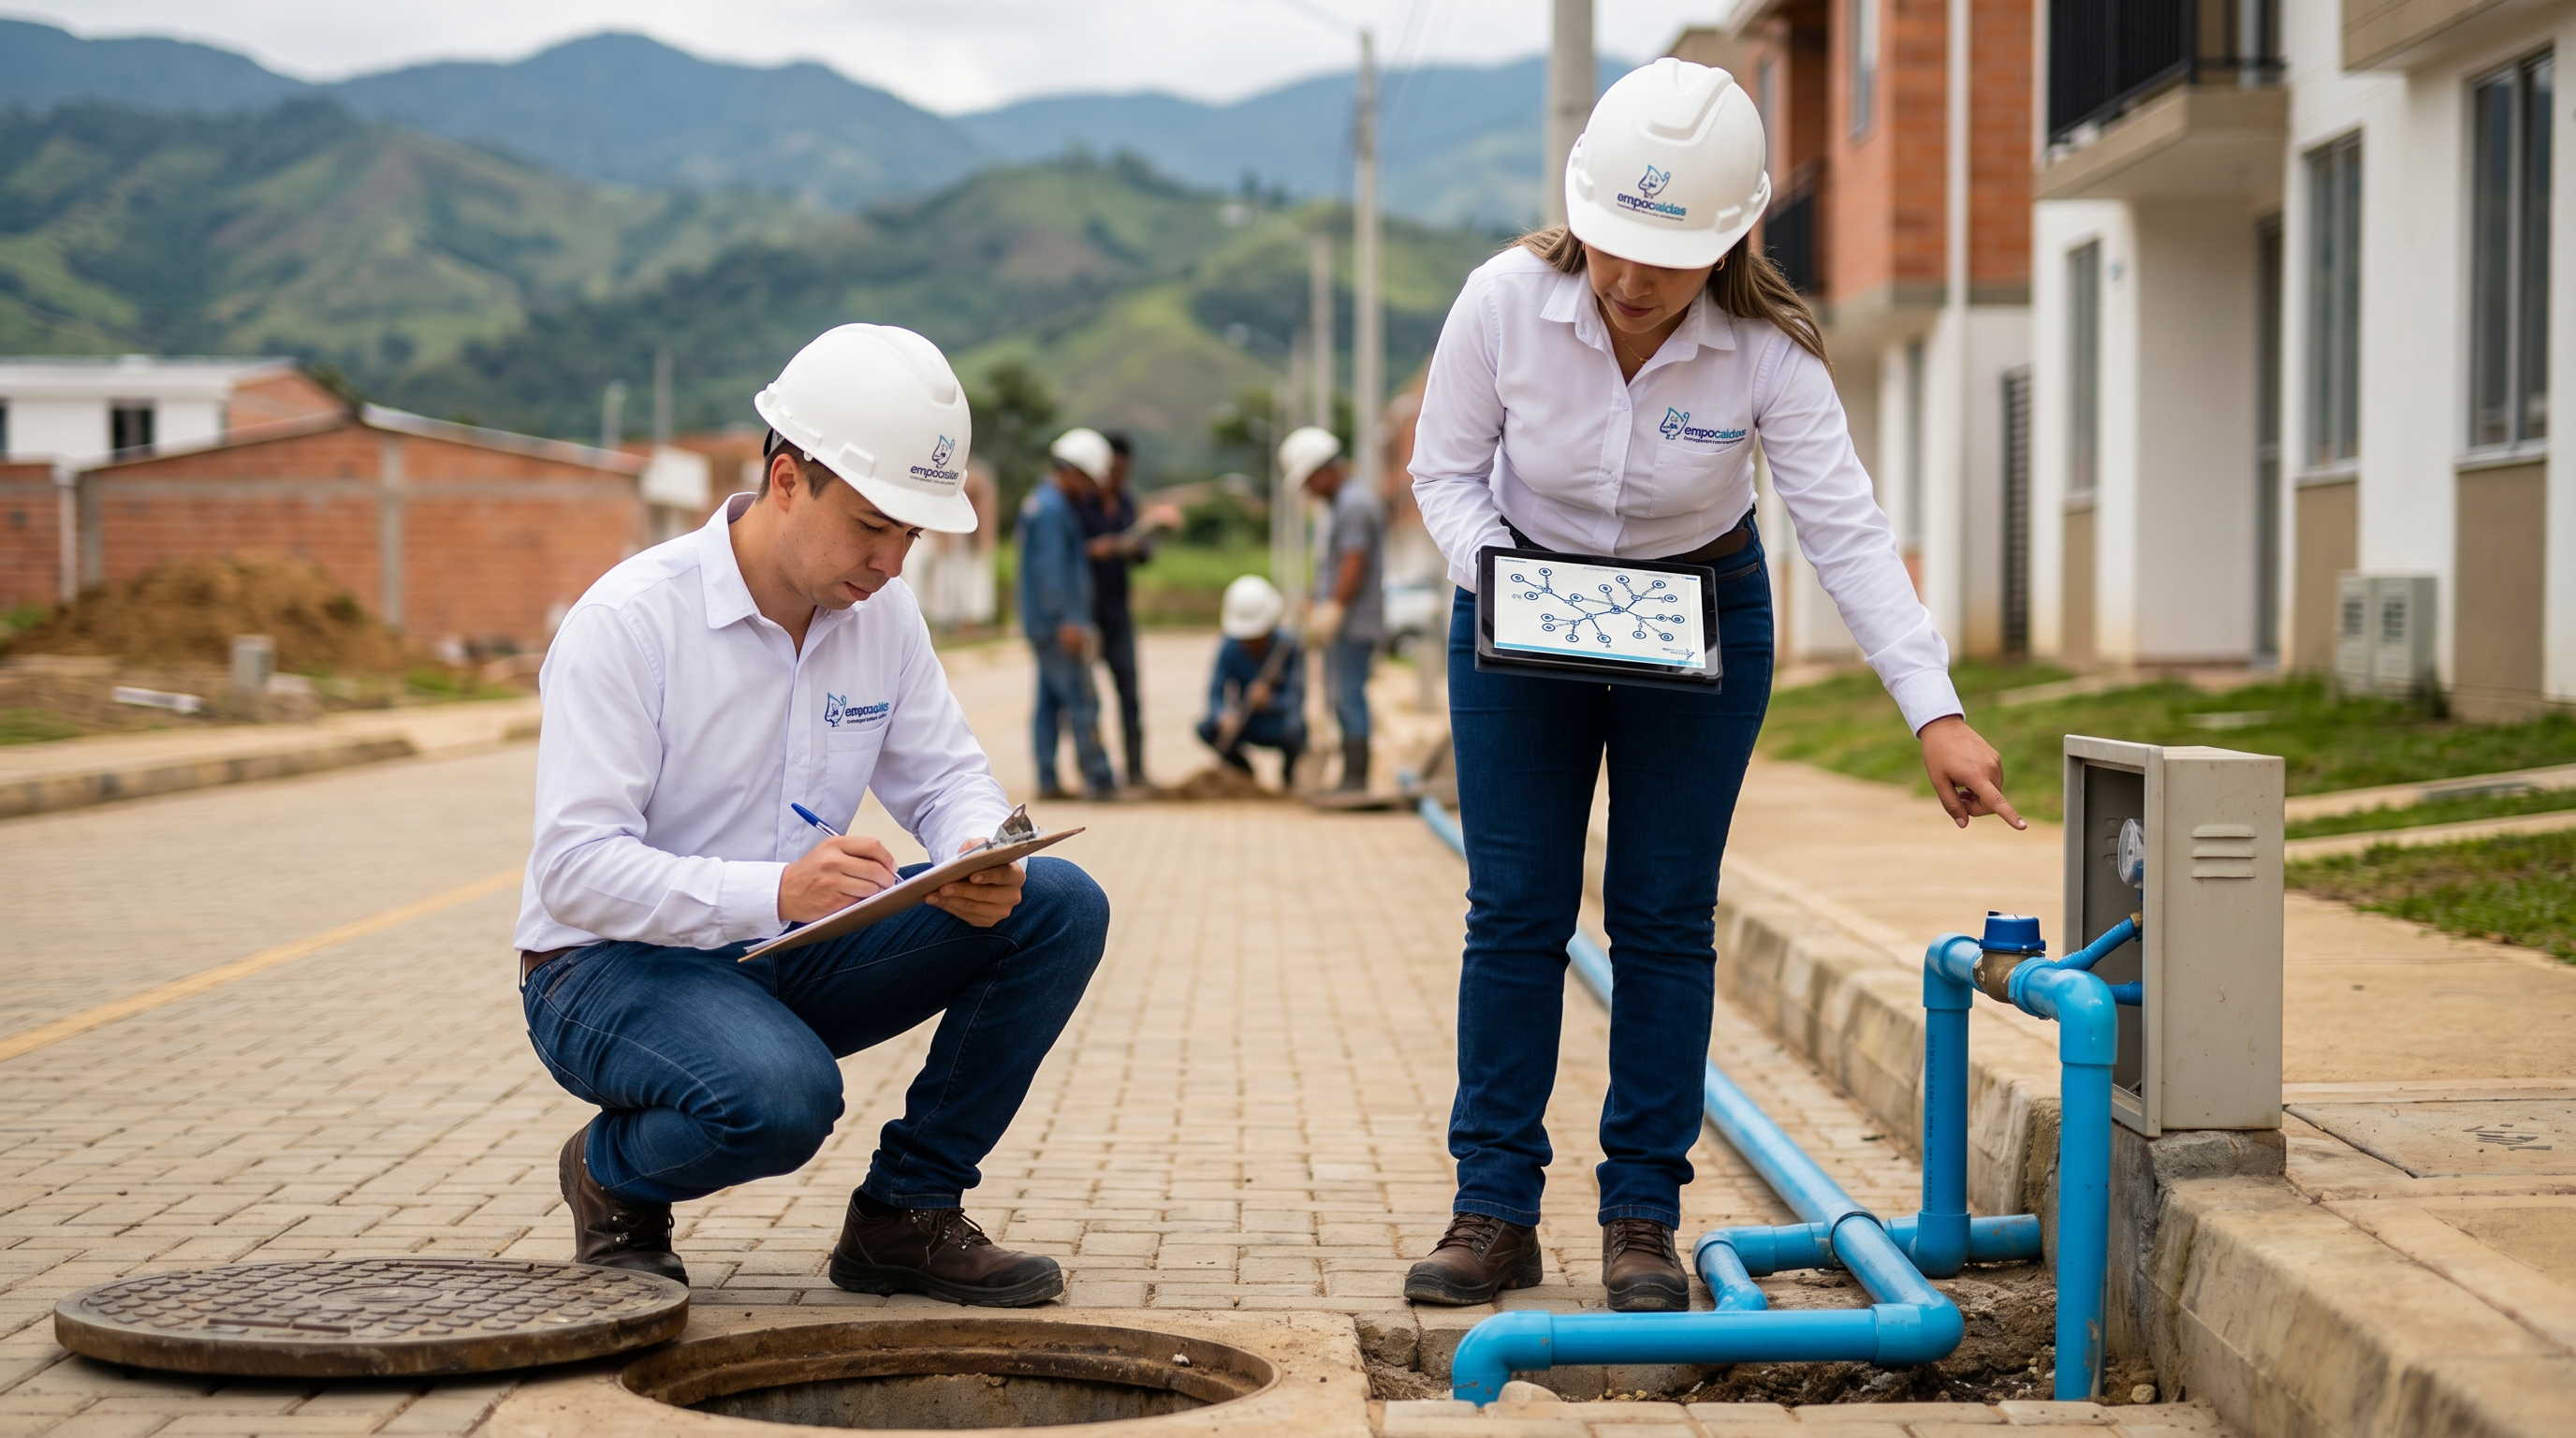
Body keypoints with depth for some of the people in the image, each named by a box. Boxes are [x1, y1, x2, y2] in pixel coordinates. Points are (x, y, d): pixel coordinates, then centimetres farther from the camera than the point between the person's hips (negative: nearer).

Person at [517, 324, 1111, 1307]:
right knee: (782, 1096, -38)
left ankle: (905, 1215, -1)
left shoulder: (882, 614, 1)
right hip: (615, 968, -7)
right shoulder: (628, 619, -20)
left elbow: (947, 776, 9)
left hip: (791, 961, 7)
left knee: (1061, 909, -11)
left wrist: (981, 857, -16)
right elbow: (576, 869, -25)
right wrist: (774, 890, -38)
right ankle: (614, 1178, -2)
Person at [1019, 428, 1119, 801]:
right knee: (1082, 702, -9)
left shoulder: (1040, 502, 19)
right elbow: (1050, 569, -21)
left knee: (1050, 701, 9)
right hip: (1058, 625, -11)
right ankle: (1099, 781, -9)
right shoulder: (1052, 509, -14)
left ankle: (1047, 780, 10)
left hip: (1043, 626, 11)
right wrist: (1067, 620, -24)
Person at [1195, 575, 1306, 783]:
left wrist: (1271, 701, -45)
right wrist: (1224, 716, -38)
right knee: (1206, 729, -24)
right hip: (1250, 728, 3)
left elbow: (1296, 697, -24)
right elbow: (1215, 694, -16)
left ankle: (1289, 770, 0)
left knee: (1292, 729, -37)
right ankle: (1244, 771, 7)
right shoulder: (1229, 648, -11)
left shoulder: (1288, 645, -17)